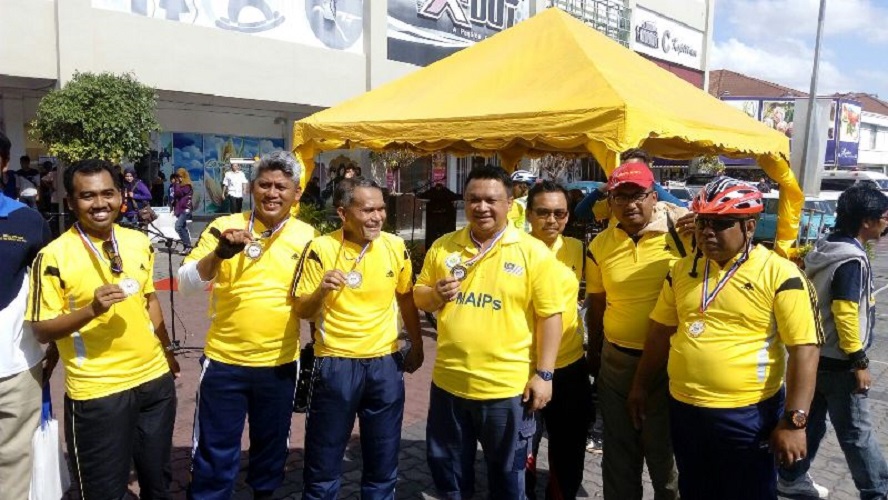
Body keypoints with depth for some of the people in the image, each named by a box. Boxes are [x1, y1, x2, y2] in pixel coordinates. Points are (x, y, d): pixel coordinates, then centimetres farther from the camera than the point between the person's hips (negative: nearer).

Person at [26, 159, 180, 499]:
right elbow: (42, 330, -12)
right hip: (97, 391, -4)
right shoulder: (54, 256, -14)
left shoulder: (139, 242, 2)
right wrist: (91, 309, -27)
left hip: (155, 378, 5)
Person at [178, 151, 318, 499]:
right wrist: (219, 254, -30)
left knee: (272, 445, 21)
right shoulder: (225, 226, -6)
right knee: (215, 452, 10)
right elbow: (187, 283, -12)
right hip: (224, 361, -2)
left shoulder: (307, 236, -2)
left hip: (280, 364, 2)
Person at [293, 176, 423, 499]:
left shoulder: (396, 247, -2)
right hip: (335, 364, -2)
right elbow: (302, 311, -6)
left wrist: (416, 346, 15)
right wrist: (322, 290, -27)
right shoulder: (321, 249, -11)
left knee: (383, 460, 15)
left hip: (385, 363, 3)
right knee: (324, 458, 11)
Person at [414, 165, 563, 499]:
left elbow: (549, 316, -8)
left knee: (507, 473, 16)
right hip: (449, 381, 4)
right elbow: (419, 297, 11)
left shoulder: (533, 252, -9)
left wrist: (543, 375, -11)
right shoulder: (443, 247, 3)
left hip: (507, 386, -3)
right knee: (447, 467, 20)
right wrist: (435, 294, -12)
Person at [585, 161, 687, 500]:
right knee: (619, 455, 19)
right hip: (616, 363, 4)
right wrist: (594, 355, 16)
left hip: (669, 361, -3)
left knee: (666, 453, 14)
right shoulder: (600, 246, 0)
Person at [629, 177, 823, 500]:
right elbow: (660, 332, 11)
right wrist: (641, 387, 13)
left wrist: (794, 421, -18)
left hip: (747, 415, -5)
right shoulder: (682, 270, 3)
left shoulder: (779, 274, -13)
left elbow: (804, 350, -15)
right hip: (683, 410, 5)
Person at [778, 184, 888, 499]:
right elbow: (845, 315, -24)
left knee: (809, 422, 17)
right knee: (856, 432, 5)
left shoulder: (824, 250, 7)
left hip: (814, 355, 9)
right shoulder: (852, 260, -20)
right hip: (838, 363, -9)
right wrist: (859, 362, -17)